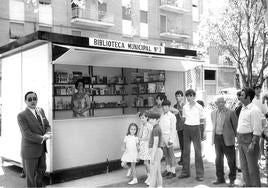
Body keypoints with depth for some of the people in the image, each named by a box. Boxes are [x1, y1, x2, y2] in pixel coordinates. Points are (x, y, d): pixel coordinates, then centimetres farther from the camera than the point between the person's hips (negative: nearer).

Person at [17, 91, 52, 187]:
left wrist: (47, 134, -14)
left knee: (42, 169, 23)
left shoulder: (40, 110, 4)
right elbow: (27, 134, -22)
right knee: (30, 174, 9)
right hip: (30, 150, -7)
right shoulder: (21, 115, -17)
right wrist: (42, 138, -22)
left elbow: (47, 125, 7)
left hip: (41, 148, 7)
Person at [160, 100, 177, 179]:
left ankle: (173, 172, 8)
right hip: (162, 137, 5)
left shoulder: (172, 116, -6)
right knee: (165, 154, 11)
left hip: (169, 137, -5)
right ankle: (167, 170, 22)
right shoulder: (161, 116, 10)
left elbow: (173, 129, -8)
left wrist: (171, 139, -13)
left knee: (171, 154, 0)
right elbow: (160, 126, 12)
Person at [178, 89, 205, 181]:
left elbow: (202, 120, 3)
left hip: (195, 128, -4)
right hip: (186, 128, 4)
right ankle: (185, 172, 19)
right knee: (186, 151, 9)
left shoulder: (199, 107, -4)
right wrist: (187, 122, 3)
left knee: (198, 151, -2)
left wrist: (194, 122, -2)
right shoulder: (185, 107, 7)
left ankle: (200, 174, 5)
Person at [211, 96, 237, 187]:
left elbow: (235, 126, -4)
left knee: (231, 160, 4)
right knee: (218, 159, 13)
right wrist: (213, 137, 13)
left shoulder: (231, 112, -7)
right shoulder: (213, 113, 9)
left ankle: (232, 179, 19)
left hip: (227, 139, -5)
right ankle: (220, 178, 26)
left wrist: (237, 137, -5)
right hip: (217, 138, 5)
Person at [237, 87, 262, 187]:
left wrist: (253, 143, -21)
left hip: (250, 139, -9)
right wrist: (239, 139, 13)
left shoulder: (254, 110, -15)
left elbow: (257, 130, -17)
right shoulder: (243, 109, 12)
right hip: (241, 140, 9)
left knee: (252, 167, 1)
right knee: (244, 166, 16)